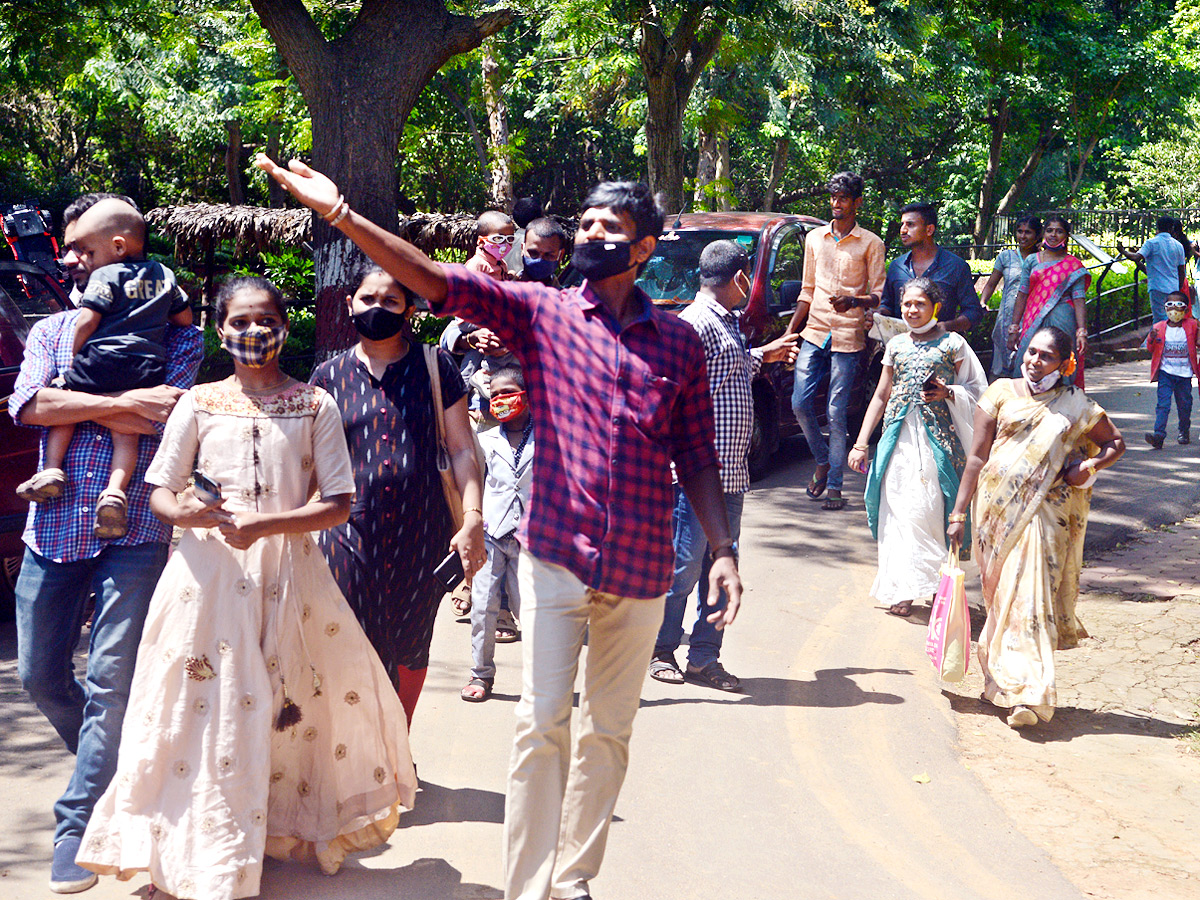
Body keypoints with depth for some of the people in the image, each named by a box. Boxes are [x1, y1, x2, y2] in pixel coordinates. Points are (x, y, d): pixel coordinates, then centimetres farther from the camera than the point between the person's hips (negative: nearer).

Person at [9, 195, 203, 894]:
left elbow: (162, 421, -12)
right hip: (55, 523, 5)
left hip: (133, 528, -4)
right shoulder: (51, 330, 15)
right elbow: (27, 404, -4)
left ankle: (80, 825, 3)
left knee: (110, 678, -7)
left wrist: (71, 403, -8)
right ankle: (108, 773, 35)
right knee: (40, 673, 11)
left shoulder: (178, 338, 5)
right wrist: (122, 403, -13)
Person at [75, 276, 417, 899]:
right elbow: (160, 493, 7)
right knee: (207, 707, -1)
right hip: (208, 570, 0)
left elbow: (338, 503, -1)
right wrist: (189, 513, -17)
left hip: (289, 570, 0)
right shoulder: (198, 403, 6)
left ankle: (291, 829, 21)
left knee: (293, 705, 2)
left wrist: (262, 524, -15)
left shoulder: (315, 405, 5)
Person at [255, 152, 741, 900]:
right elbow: (438, 282, -9)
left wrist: (723, 548, 1)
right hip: (557, 557, -2)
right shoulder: (542, 312, 2)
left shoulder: (679, 340, 7)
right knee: (542, 723, -4)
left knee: (608, 734, 12)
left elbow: (697, 457, 10)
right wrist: (341, 213, -20)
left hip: (641, 572, 2)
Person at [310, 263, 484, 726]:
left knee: (410, 652, 11)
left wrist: (473, 518, -8)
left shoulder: (433, 366, 4)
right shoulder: (330, 375, 7)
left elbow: (462, 449, 2)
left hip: (421, 532, 0)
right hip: (352, 532, 0)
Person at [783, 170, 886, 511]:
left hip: (848, 338, -4)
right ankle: (823, 461, 22)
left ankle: (835, 485, 4)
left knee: (836, 413, -5)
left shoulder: (870, 243, 1)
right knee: (800, 403, -2)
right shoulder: (814, 238, 14)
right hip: (814, 334, 4)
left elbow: (878, 295, -1)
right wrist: (790, 330, 12)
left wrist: (854, 300, -21)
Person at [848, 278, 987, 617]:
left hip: (935, 436, -3)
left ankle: (935, 582, 2)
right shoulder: (896, 345, 14)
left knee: (927, 509, -9)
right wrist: (861, 443, 12)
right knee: (896, 509, -2)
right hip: (898, 436, 3)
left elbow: (975, 392, 9)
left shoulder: (953, 344, 4)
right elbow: (881, 397, 17)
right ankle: (900, 589, 3)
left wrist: (948, 393, -12)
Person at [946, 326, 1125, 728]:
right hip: (997, 509, 1)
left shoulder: (1075, 405, 7)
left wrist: (1088, 466, -4)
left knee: (1031, 596, -10)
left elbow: (1115, 442, 17)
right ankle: (1000, 680, 19)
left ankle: (1027, 692, -9)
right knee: (1000, 597, 5)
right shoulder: (1002, 392, 6)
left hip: (1043, 511, -1)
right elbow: (977, 457, 5)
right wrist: (959, 513, 2)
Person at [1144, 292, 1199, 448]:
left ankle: (1184, 431, 32)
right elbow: (1152, 350, 5)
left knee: (1184, 404, 10)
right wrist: (1152, 340, -15)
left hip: (1185, 373, 1)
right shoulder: (1159, 328, 3)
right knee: (1163, 403, -13)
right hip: (1165, 372, -1)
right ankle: (1159, 435, -21)